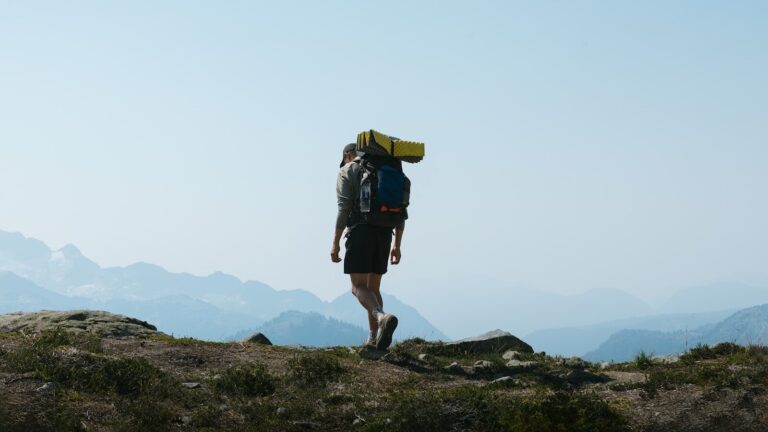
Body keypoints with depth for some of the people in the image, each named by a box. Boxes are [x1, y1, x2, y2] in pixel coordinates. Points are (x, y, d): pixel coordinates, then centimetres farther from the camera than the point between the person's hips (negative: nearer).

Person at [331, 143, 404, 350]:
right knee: (373, 288, 14)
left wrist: (335, 243, -8)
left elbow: (344, 208, -9)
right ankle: (373, 339, 7)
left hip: (360, 232, -5)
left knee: (359, 288, -7)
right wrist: (397, 245, 16)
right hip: (384, 234, 5)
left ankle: (383, 318, -36)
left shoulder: (347, 172, 4)